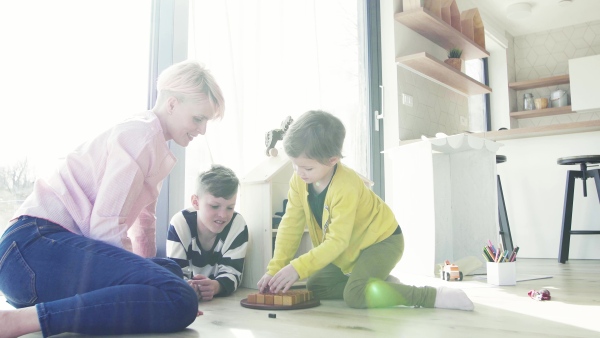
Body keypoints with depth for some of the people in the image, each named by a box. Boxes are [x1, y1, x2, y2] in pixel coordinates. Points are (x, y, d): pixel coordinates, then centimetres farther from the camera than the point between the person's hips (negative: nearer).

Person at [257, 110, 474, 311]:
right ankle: (385, 285, 10)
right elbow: (291, 226, -8)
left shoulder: (346, 187, -33)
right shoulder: (299, 181, -11)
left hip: (381, 240, -8)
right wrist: (275, 269, -16)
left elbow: (337, 241, -33)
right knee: (314, 287, 5)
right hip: (350, 250, 9)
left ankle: (436, 295, -20)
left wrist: (297, 268, -39)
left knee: (356, 295, -28)